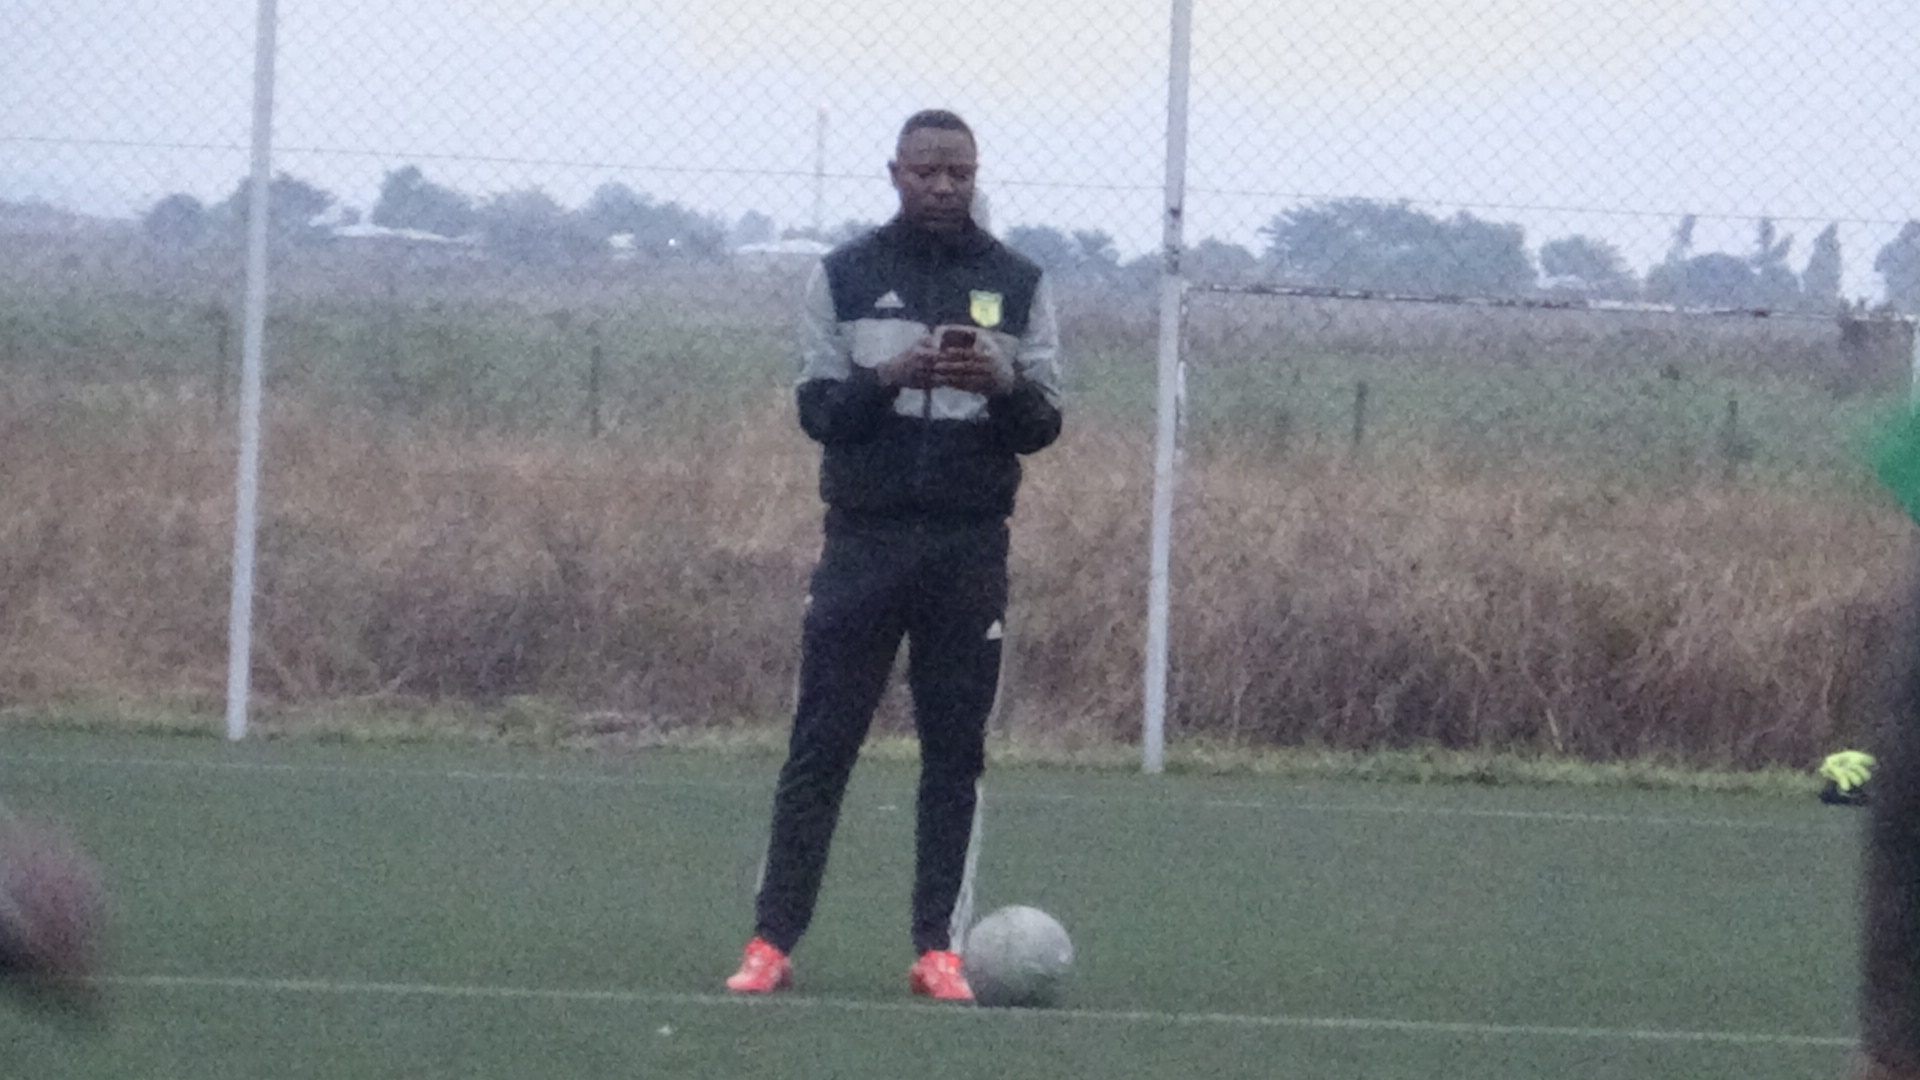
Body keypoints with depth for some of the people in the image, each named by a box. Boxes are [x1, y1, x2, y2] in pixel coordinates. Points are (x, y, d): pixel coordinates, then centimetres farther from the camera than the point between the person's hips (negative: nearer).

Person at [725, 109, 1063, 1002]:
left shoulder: (1018, 284, 8)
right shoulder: (844, 277, 6)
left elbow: (1042, 426, 4)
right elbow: (817, 410, 0)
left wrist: (1004, 385, -18)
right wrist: (889, 379, -19)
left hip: (971, 549, 1)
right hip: (864, 538, -1)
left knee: (954, 751, 2)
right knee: (821, 744, -3)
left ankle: (935, 949, 6)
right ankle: (772, 942, -2)